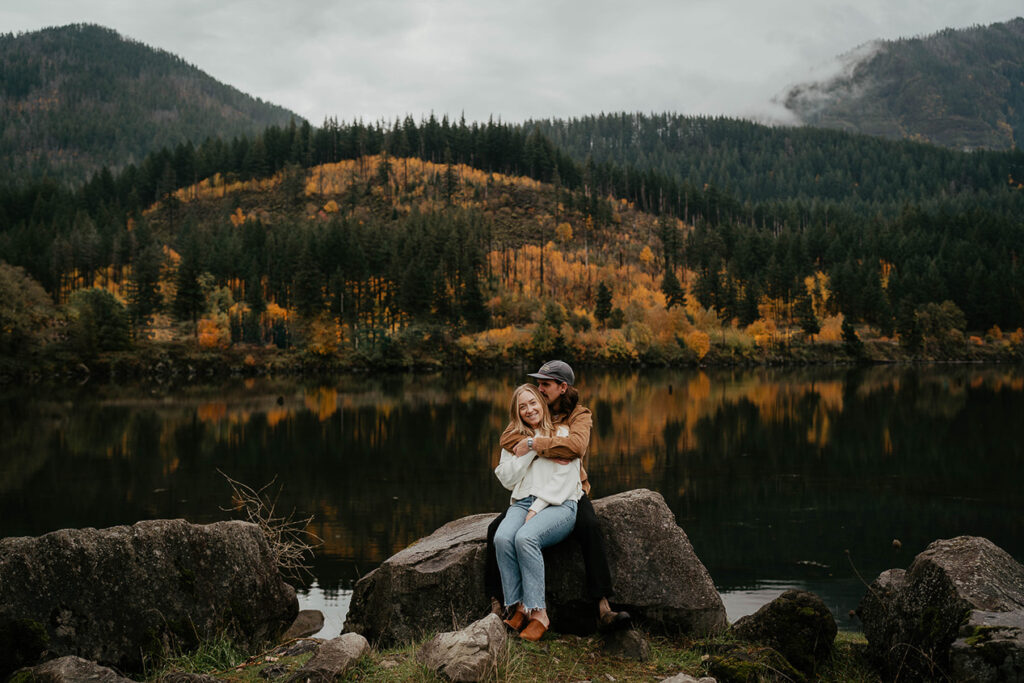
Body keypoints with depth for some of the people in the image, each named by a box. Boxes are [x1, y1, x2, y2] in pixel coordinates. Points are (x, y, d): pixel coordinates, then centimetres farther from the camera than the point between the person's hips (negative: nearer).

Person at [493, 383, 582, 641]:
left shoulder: (562, 433, 9)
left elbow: (564, 480, -2)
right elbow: (507, 479, 9)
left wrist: (537, 508, -12)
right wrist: (529, 449, -1)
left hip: (558, 504, -4)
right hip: (522, 502, 4)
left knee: (526, 538, -34)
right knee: (502, 538, -30)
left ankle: (538, 613, -29)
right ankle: (519, 608, -27)